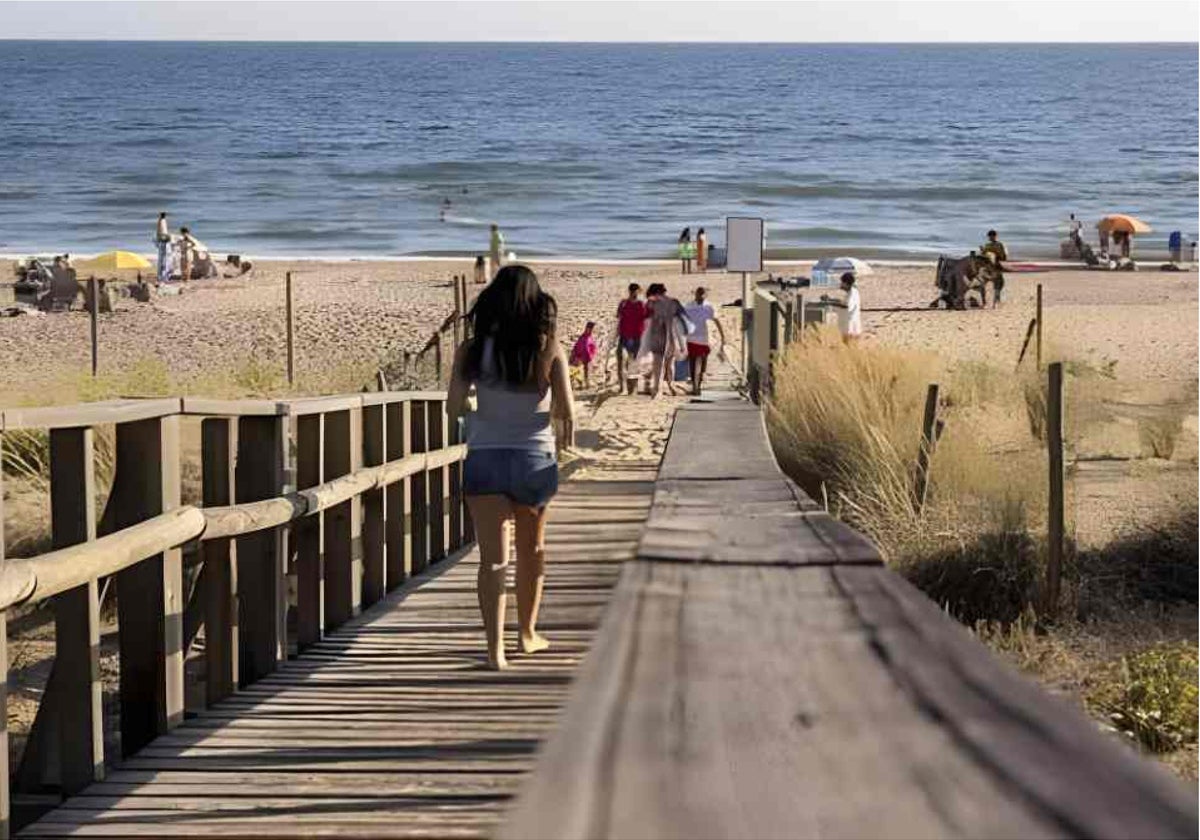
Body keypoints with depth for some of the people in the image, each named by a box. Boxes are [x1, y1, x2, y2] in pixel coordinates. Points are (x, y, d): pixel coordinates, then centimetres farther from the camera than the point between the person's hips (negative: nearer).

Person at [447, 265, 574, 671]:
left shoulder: (473, 350, -5)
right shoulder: (549, 349, -6)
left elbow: (454, 407, -11)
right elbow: (566, 412, -10)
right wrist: (565, 422, 13)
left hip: (485, 458, -1)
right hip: (535, 458, 1)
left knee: (493, 558, -3)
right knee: (532, 550, 21)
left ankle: (495, 648, -15)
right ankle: (528, 632, 35)